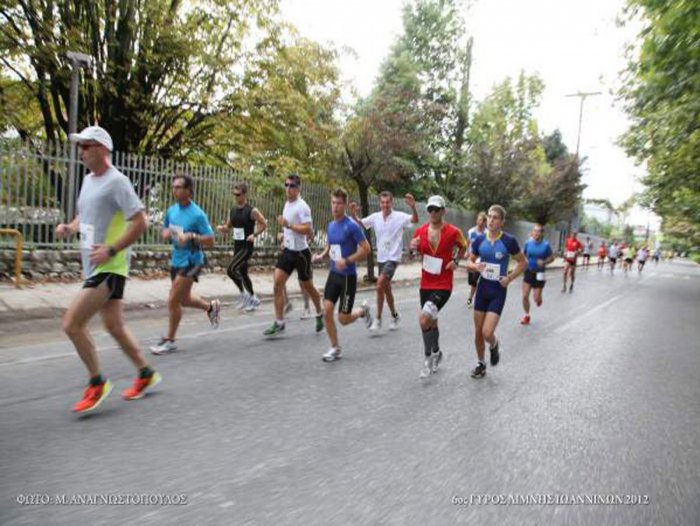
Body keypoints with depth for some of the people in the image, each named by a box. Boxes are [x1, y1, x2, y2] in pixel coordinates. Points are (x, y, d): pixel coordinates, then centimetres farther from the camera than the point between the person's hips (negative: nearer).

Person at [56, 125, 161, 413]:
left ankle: (97, 383, 8)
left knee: (72, 324, -10)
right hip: (94, 267, 9)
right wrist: (69, 228, 6)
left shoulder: (116, 181, -14)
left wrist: (111, 250, -23)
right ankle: (146, 374, 28)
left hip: (109, 268, -9)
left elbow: (140, 222, -20)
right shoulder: (88, 179, 13)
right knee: (114, 326, 14)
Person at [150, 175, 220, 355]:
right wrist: (166, 234, -4)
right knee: (184, 299, 20)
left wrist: (191, 236, -29)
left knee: (173, 300, -6)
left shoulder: (197, 214, -16)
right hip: (176, 260, 8)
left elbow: (210, 240, -15)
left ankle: (169, 340, 10)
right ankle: (211, 307, 46)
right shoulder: (171, 211, 5)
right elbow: (165, 231, 19)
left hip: (191, 261, -8)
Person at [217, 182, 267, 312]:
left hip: (247, 246, -7)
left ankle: (244, 294, 1)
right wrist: (222, 228, -6)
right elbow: (228, 228, 16)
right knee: (242, 273, 12)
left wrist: (254, 235, -17)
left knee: (231, 269, -17)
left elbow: (264, 224, -5)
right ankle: (252, 298, 27)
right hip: (237, 246, 7)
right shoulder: (232, 210, 8)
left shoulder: (252, 211, -11)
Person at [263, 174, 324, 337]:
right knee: (278, 284, -5)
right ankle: (279, 323, 0)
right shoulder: (287, 204, 11)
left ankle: (319, 315, 33)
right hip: (287, 250, 7)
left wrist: (288, 225, -28)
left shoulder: (302, 206, -15)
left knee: (307, 286, 8)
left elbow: (309, 230, -25)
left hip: (301, 252, -7)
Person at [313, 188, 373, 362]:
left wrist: (346, 261, -24)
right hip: (333, 274, 6)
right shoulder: (331, 225, 7)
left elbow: (366, 249, -15)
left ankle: (363, 310, 33)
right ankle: (335, 349, 12)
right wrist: (321, 256, 4)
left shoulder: (352, 226, -14)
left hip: (348, 276, -6)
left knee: (343, 319, 0)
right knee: (327, 311, -4)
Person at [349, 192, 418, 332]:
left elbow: (415, 220, -23)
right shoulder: (375, 217, 2)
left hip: (393, 258, -6)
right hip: (381, 258, 6)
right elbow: (359, 223, 4)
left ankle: (378, 319, -9)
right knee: (386, 288, 15)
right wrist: (353, 214, -16)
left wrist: (413, 207, -41)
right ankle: (394, 316, 33)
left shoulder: (399, 216, -10)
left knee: (380, 284, -20)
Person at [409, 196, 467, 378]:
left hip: (443, 285, -5)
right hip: (425, 284, 5)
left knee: (424, 319, -21)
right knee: (431, 321, 17)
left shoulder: (453, 232, -10)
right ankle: (436, 352, 41)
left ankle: (428, 357, 0)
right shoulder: (420, 231, -1)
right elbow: (415, 254, 11)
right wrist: (412, 248, -12)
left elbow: (463, 247, 10)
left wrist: (455, 261, -8)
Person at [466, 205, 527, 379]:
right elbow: (469, 262, 7)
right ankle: (481, 364, 29)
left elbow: (523, 262, 1)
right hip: (482, 288, 3)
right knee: (478, 332, 8)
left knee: (487, 333, -11)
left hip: (498, 290, -3)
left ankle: (494, 345, 25)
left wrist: (510, 278, -10)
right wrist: (476, 267, -14)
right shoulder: (479, 240, -2)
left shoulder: (509, 241, -11)